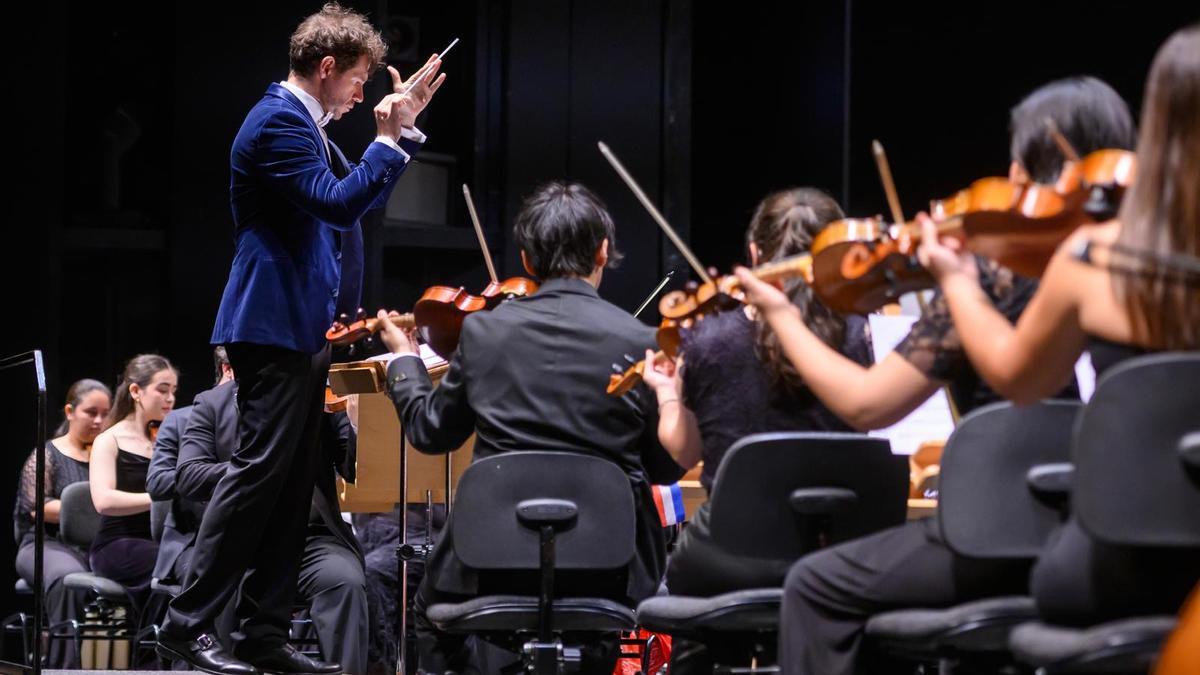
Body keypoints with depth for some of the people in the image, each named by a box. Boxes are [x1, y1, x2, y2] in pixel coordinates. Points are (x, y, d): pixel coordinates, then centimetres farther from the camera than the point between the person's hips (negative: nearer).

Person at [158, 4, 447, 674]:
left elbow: (361, 197, 25)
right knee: (260, 469, -12)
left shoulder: (304, 123, 17)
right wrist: (390, 138, -19)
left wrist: (403, 126, 17)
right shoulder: (278, 122, -13)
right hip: (275, 324, -10)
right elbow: (337, 203, -23)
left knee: (293, 483, 8)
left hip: (304, 329, 10)